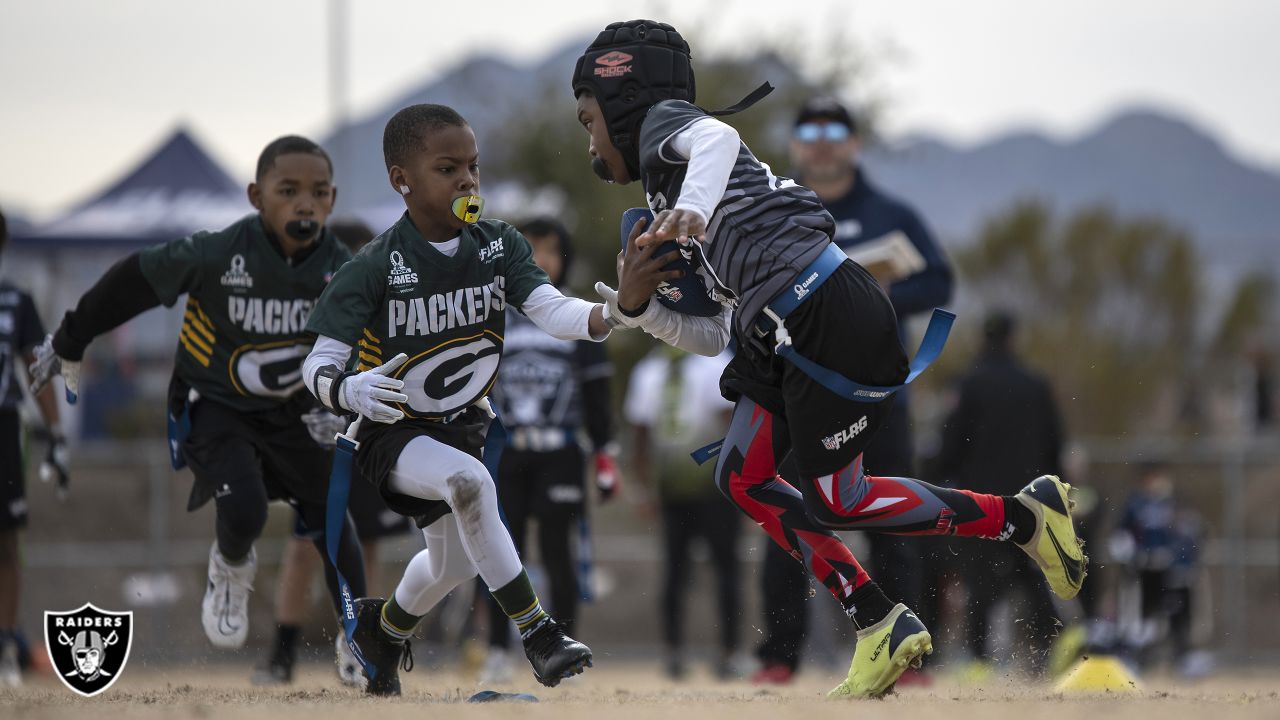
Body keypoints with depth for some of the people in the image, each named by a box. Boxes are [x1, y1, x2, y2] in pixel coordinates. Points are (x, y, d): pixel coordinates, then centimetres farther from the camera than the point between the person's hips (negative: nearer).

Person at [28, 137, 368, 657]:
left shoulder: (339, 269, -15)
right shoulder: (217, 254, -27)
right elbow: (130, 284, -14)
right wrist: (68, 345, -3)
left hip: (293, 413, 4)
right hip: (216, 407, -4)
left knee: (333, 525, 1)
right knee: (243, 511, -24)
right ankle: (230, 574, 11)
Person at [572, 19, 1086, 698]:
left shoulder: (662, 123, 5)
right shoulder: (668, 184, 29)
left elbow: (718, 138, -24)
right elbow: (717, 336, 25)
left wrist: (689, 209, -42)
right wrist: (636, 307, 13)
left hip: (828, 313, -10)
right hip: (786, 333, 10)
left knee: (832, 502, -4)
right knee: (744, 478, 10)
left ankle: (1023, 515, 5)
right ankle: (882, 628, 9)